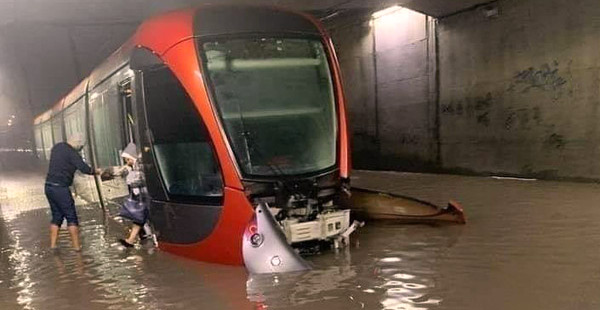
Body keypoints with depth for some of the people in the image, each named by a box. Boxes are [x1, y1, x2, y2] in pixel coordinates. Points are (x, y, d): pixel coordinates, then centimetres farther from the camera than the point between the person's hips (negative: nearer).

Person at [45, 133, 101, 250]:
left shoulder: (56, 147, 11)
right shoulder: (72, 153, -13)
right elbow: (84, 168, -18)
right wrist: (96, 171, 0)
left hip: (48, 186, 8)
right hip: (60, 188, -8)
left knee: (57, 216, 16)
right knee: (71, 217, 0)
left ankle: (52, 244, 16)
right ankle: (76, 246, 2)